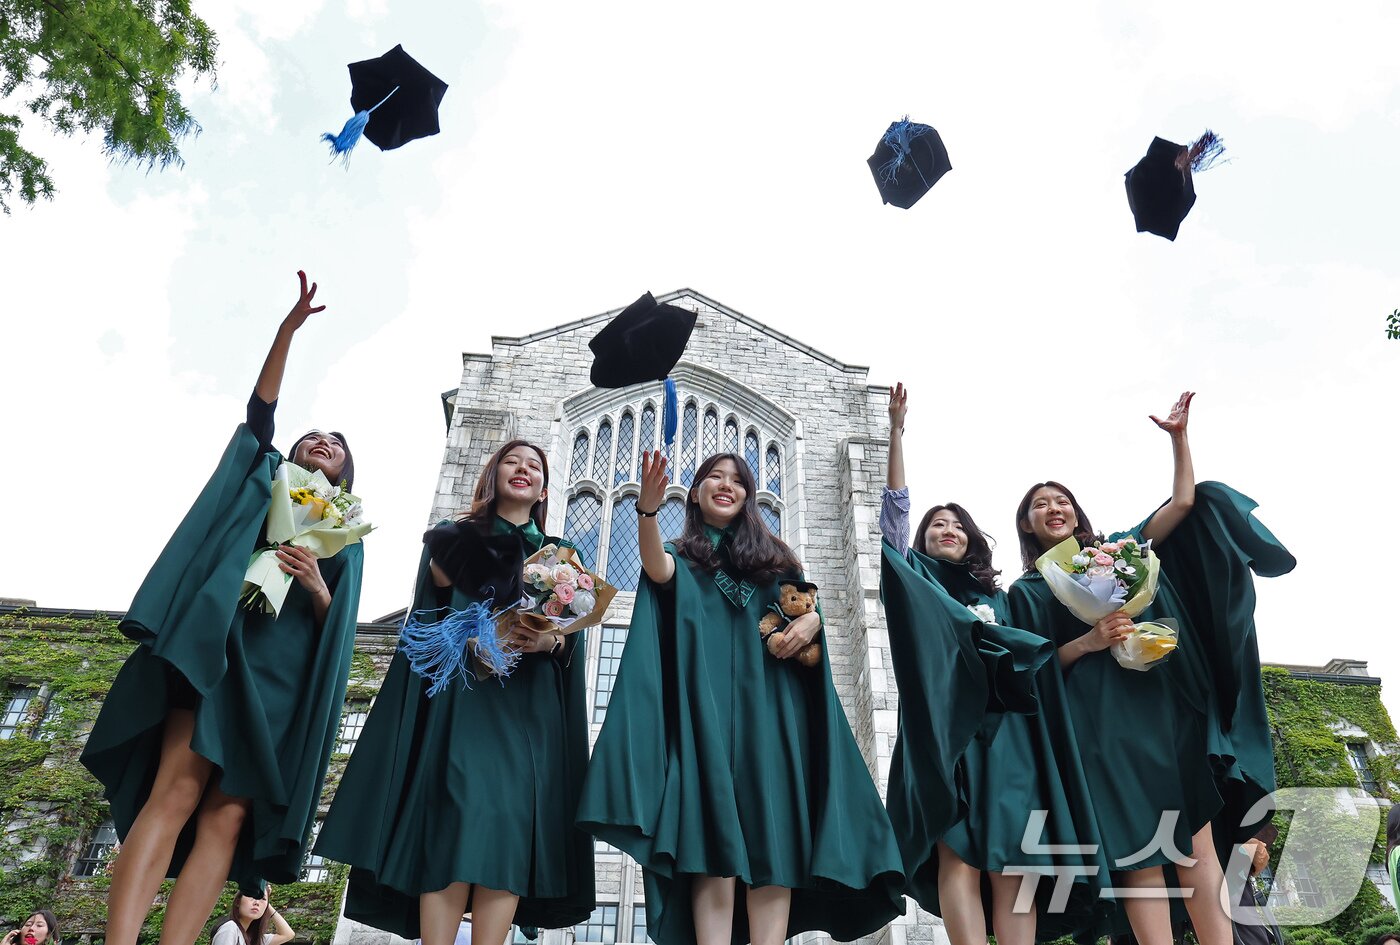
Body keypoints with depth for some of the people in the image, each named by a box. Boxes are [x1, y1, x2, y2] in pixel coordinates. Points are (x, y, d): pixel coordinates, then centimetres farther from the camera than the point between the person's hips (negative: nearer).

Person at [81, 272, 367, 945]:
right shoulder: (265, 482, 20)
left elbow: (335, 625, 13)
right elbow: (259, 411, 4)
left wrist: (317, 589, -10)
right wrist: (288, 329, -5)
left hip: (286, 675, 2)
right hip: (224, 648, -2)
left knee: (229, 814, -9)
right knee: (176, 793, -19)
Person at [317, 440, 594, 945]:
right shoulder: (455, 538, 15)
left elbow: (573, 635, 9)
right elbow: (430, 621, 5)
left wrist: (548, 640, -12)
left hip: (528, 706, 2)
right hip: (461, 693, -1)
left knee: (510, 821, -10)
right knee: (455, 816, -15)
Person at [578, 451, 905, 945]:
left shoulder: (772, 552, 22)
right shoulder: (683, 556, 14)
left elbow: (813, 600, 19)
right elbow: (658, 571, -10)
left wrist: (811, 619, -6)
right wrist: (647, 509, -30)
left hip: (769, 703, 2)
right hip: (707, 701, -2)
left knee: (772, 828, -8)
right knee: (712, 827, -12)